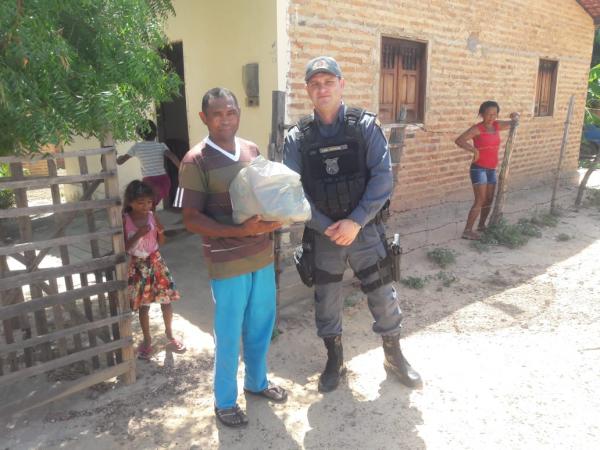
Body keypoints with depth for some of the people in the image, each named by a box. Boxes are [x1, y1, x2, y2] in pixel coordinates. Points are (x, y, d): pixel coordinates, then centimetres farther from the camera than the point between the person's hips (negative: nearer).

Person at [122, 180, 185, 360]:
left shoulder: (152, 216, -4)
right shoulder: (125, 220, -12)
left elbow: (161, 242, 4)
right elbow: (123, 248, -13)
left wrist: (161, 232, -16)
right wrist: (138, 234, -25)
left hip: (156, 262, 2)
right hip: (138, 266, -2)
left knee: (166, 300, 7)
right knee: (143, 306, 9)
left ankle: (169, 333, 29)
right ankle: (147, 340, 27)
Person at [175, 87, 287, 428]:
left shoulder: (252, 151, 5)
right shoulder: (196, 161, -13)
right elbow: (191, 219, -14)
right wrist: (240, 231, -25)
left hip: (262, 254, 6)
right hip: (227, 262, -5)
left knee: (262, 325, 19)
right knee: (229, 334, 9)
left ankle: (257, 381, 44)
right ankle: (225, 401, 32)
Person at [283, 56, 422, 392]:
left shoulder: (366, 126, -4)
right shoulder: (298, 138, -1)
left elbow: (382, 177, -11)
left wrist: (356, 222, -17)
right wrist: (325, 227, -13)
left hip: (365, 229, -1)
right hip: (323, 234, 1)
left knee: (384, 297, 8)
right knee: (326, 302, 13)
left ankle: (394, 356, 34)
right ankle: (335, 362, 36)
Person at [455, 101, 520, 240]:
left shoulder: (497, 126, 7)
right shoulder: (477, 129, -13)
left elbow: (514, 123, 23)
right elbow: (459, 140, -24)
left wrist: (515, 117, 0)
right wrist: (474, 150, -34)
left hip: (492, 170, 7)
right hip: (479, 169, -7)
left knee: (489, 200, 14)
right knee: (480, 201, -13)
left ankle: (481, 226, 32)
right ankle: (467, 231, -11)